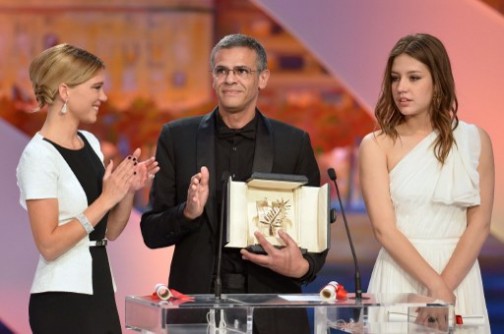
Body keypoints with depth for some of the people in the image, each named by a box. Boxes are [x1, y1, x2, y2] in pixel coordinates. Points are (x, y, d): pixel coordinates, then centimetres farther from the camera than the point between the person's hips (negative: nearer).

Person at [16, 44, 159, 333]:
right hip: (62, 301, -7)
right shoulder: (40, 156, -13)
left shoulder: (90, 143, 11)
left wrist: (129, 189, -1)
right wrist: (105, 199, -18)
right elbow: (48, 245, -18)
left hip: (99, 294, 7)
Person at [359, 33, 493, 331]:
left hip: (460, 275, 1)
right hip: (401, 276, -1)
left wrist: (445, 286, -14)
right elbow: (384, 229, -10)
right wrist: (434, 285, -18)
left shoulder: (475, 140, 3)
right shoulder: (377, 146, -2)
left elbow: (480, 224, -2)